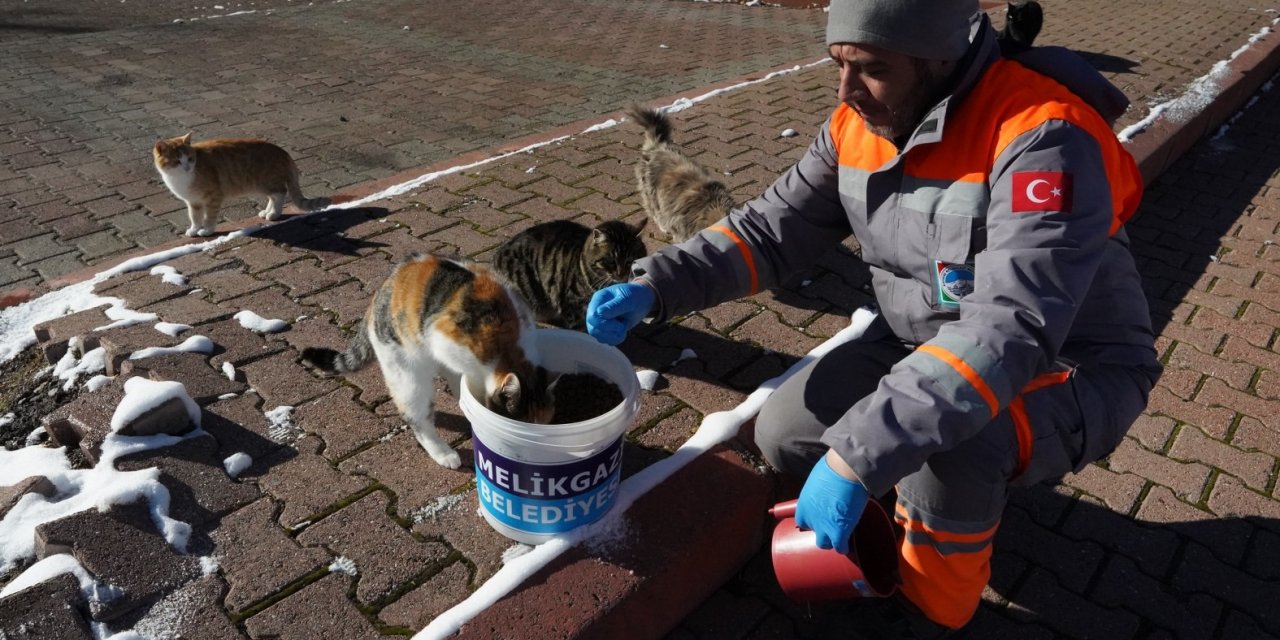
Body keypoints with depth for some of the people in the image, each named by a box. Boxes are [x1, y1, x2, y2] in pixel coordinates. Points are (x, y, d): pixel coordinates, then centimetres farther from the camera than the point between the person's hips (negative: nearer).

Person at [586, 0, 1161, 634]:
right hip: (925, 345, 6)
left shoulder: (1040, 140, -30)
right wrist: (654, 285, -19)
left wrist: (856, 456, -44)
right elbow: (769, 229, -3)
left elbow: (1010, 332, -40)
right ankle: (932, 502, 19)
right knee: (785, 435, -7)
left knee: (940, 441, -36)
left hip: (1069, 373, -6)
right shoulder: (856, 128, -7)